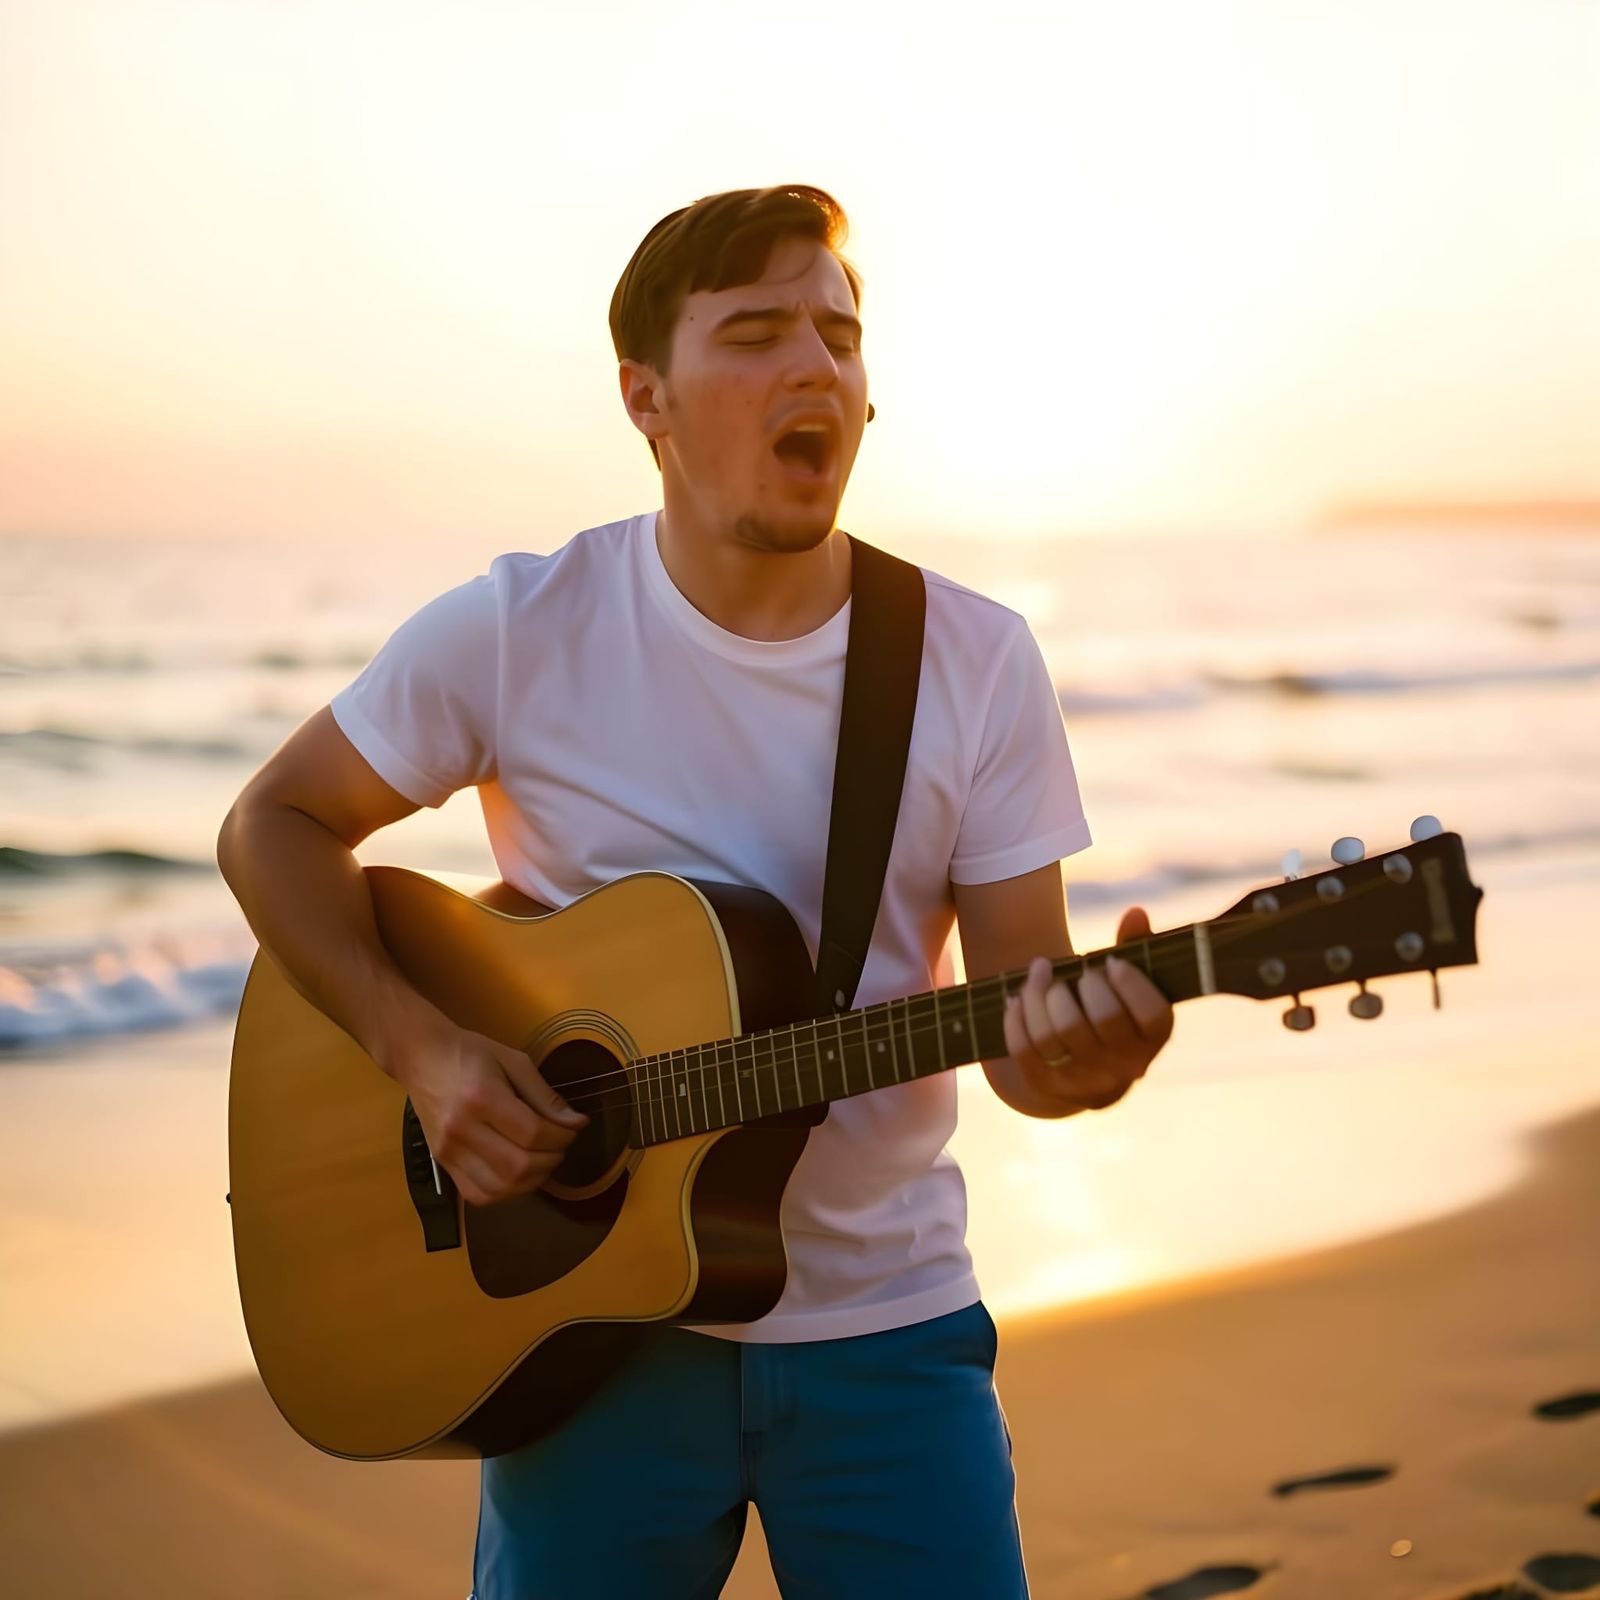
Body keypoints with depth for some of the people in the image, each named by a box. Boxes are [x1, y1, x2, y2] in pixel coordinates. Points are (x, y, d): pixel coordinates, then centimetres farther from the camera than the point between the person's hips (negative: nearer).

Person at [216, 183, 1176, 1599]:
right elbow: (274, 826, 2)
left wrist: (1072, 1055, -29)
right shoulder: (518, 631, -8)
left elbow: (1021, 997, -5)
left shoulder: (979, 661, -5)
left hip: (884, 1333, 1)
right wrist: (418, 1046, -13)